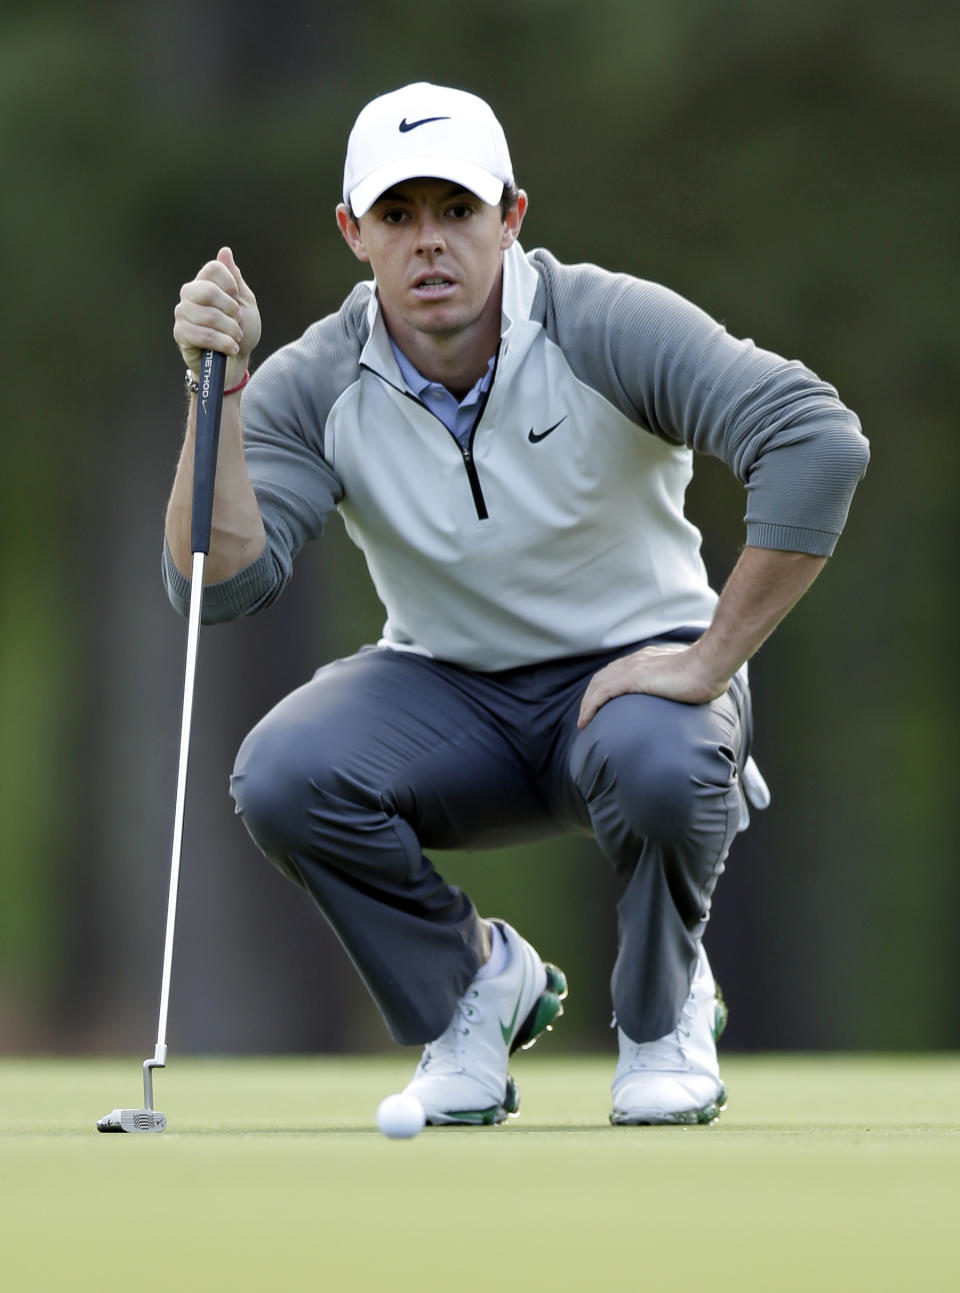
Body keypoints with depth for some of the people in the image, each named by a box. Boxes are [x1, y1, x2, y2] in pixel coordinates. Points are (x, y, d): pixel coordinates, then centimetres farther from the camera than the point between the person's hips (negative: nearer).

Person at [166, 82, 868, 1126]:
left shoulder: (609, 329, -20)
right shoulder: (315, 389, -11)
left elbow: (819, 442, -30)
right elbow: (220, 585, -21)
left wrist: (710, 660, -30)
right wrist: (216, 390, -30)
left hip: (631, 669, -2)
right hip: (443, 693, 3)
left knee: (658, 765, -38)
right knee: (282, 776, -28)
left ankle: (665, 1008, -4)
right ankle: (474, 980, 1)